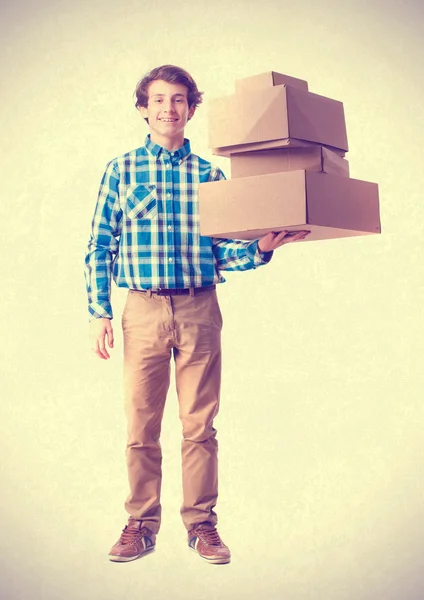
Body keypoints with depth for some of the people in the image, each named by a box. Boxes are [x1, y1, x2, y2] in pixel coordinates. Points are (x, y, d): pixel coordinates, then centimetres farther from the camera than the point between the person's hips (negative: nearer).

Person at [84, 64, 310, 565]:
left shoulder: (209, 174, 9)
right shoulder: (120, 171, 7)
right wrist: (99, 312, -2)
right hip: (142, 309, 0)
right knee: (140, 425, 3)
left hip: (199, 309, 1)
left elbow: (223, 253, 8)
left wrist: (261, 249, -11)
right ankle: (141, 523, 16)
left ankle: (201, 522, 15)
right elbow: (100, 246, 6)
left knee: (199, 424, 4)